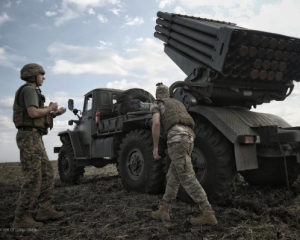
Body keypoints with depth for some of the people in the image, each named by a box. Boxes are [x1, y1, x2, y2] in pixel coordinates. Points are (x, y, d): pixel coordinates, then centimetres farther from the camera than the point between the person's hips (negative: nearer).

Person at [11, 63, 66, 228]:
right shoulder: (29, 90, -8)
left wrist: (55, 114, 14)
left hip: (34, 139, 10)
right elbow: (33, 113, -22)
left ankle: (45, 210, 12)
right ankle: (21, 218, -5)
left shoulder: (32, 93, 24)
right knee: (33, 178, -10)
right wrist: (50, 108, -5)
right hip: (29, 138, -10)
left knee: (47, 174, 9)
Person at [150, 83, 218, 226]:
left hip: (176, 139, -8)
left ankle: (207, 214, -8)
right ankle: (164, 210, 16)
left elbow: (156, 123, -6)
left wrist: (155, 147, -3)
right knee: (172, 176, 13)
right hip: (189, 138, 8)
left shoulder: (156, 105, 13)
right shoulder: (178, 103, 34)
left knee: (188, 179, -7)